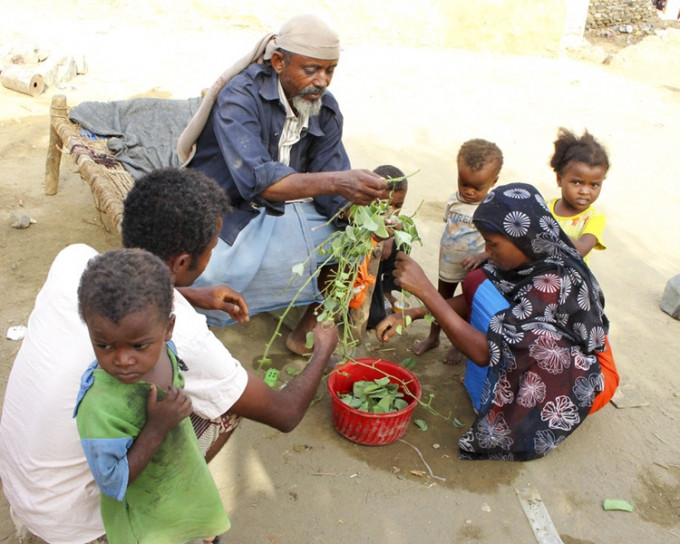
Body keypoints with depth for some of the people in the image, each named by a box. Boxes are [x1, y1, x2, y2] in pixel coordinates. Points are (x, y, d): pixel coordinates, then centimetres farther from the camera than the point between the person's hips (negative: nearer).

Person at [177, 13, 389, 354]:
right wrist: (335, 181, -50)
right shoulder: (239, 96, -22)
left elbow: (331, 194, -7)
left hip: (282, 209, 6)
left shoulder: (325, 108, -3)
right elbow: (256, 179, -38)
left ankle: (307, 329, 1)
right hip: (222, 210, -5)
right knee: (202, 272, -34)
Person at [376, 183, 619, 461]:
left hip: (588, 376, -7)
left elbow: (484, 352, -36)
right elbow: (470, 301, -2)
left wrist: (425, 289, -38)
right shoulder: (531, 257, -11)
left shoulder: (555, 281, -34)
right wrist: (410, 315, -14)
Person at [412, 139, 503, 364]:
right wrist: (441, 259, 11)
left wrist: (482, 256, -39)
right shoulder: (454, 200, -8)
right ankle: (433, 337, 42)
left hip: (475, 269, -4)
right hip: (449, 265, 5)